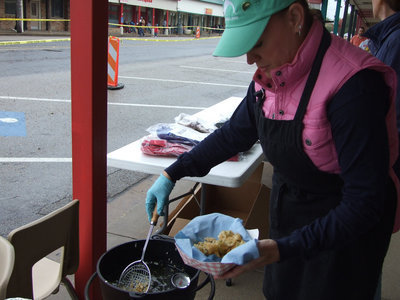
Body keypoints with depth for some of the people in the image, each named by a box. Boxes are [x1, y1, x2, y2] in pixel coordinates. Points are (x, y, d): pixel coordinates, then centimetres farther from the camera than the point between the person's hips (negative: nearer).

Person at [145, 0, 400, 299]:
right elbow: (235, 133, 5)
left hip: (345, 230, -6)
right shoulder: (270, 75, -7)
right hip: (286, 209, 6)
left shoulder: (353, 84, -30)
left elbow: (364, 204, -28)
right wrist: (171, 175, 1)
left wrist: (283, 250, -34)